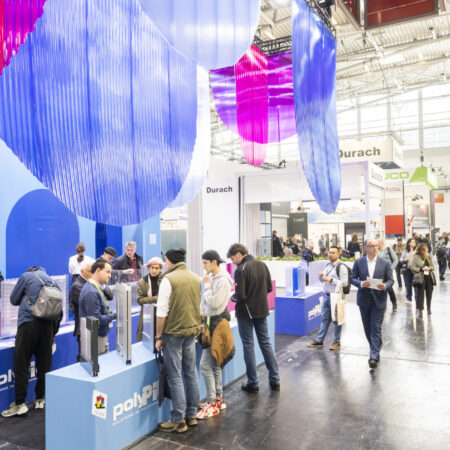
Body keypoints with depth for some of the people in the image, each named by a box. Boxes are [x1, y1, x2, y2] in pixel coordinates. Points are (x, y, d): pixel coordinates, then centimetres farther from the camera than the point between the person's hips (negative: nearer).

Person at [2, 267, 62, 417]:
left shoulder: (26, 276, 6)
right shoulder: (54, 283, 18)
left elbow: (14, 300, 13)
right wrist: (53, 334, 27)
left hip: (28, 323, -4)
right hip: (47, 326, 4)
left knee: (21, 365, -1)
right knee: (44, 365, 11)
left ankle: (20, 403, -2)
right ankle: (40, 399, 19)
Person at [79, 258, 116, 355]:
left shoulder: (95, 288, 10)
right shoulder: (92, 292, -22)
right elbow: (97, 319, -24)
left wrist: (111, 313, 0)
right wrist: (114, 315, -16)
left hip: (101, 335, 10)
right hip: (96, 338, -10)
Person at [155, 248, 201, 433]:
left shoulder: (168, 279, -14)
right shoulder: (196, 279, 6)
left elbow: (162, 312, -15)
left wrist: (158, 337, -7)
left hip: (173, 332, -6)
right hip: (192, 330, 6)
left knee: (175, 377, 2)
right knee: (191, 373, 15)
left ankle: (178, 421, 9)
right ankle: (192, 415, 25)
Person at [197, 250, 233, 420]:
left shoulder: (223, 280, -16)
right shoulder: (212, 278, 11)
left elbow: (214, 303, -20)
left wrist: (207, 285, -13)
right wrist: (202, 312, 3)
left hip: (217, 324, -9)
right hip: (211, 322, 9)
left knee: (206, 364, -8)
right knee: (214, 364, 15)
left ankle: (212, 404, 1)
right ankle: (219, 399, 25)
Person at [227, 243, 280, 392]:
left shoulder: (241, 270, -19)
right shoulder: (262, 265, 4)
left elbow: (240, 296, -22)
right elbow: (269, 288, 8)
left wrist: (232, 297, -1)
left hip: (246, 312, -6)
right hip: (262, 310, 6)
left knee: (248, 345, 6)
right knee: (265, 342, 15)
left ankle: (252, 383, 13)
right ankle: (275, 379, 19)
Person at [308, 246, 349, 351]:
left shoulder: (341, 267, -11)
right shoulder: (328, 265, 13)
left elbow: (344, 283, -17)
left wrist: (331, 280, -23)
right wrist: (321, 277, 0)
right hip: (326, 295, 7)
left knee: (336, 319, 3)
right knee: (325, 318, 13)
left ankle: (337, 342, 16)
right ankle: (319, 340, 19)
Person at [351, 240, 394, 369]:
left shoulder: (385, 263, 0)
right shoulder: (358, 262, 1)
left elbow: (390, 280, 1)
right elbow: (353, 278, 2)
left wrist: (385, 286, -20)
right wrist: (361, 284, -18)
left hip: (379, 299, -2)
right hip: (364, 299, 2)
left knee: (376, 328, -6)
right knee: (367, 328, 12)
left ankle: (374, 356, -3)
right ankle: (376, 348, 33)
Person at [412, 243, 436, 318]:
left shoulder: (429, 256, 6)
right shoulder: (416, 257, -7)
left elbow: (432, 266, 13)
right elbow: (413, 268, -8)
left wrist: (430, 268, -10)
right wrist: (422, 269, -20)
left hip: (429, 277, 4)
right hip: (420, 278, -4)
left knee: (429, 293, 12)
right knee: (420, 294, -2)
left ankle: (429, 308, 32)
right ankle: (420, 311, 5)